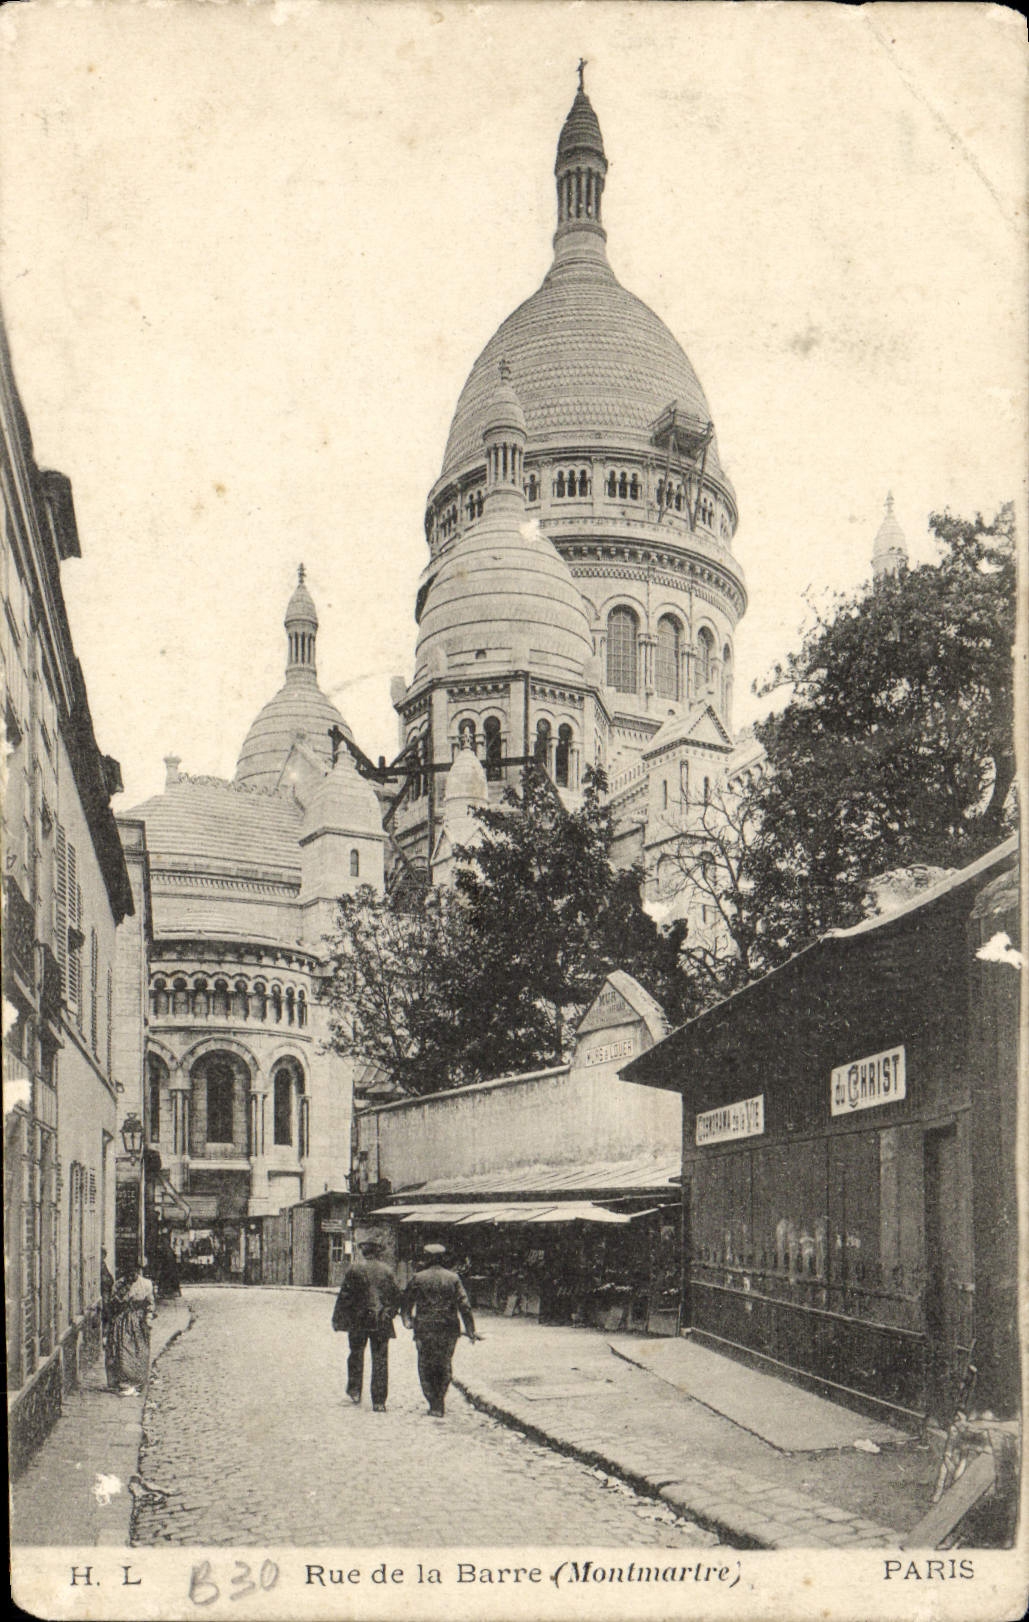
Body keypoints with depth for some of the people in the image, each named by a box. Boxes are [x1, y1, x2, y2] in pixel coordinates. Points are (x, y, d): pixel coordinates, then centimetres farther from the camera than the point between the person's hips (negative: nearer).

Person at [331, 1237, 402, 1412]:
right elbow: (397, 1296, 6)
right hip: (382, 1322, 1)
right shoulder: (387, 1271, 1)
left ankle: (355, 1391, 22)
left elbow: (345, 1296, -5)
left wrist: (338, 1319, 2)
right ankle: (379, 1401, 1)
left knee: (356, 1355, 19)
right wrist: (390, 1314, 20)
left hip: (359, 1320, -1)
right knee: (380, 1360, 4)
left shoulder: (355, 1269, -6)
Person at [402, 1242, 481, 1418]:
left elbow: (407, 1302, 7)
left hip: (425, 1330, -2)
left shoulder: (418, 1278, -4)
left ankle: (434, 1405, 0)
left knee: (426, 1367, 9)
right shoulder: (453, 1278, -1)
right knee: (445, 1367, 18)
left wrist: (408, 1320, 27)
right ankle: (439, 1402, 21)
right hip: (449, 1330, 2)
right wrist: (471, 1331, 1)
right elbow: (464, 1306, -4)